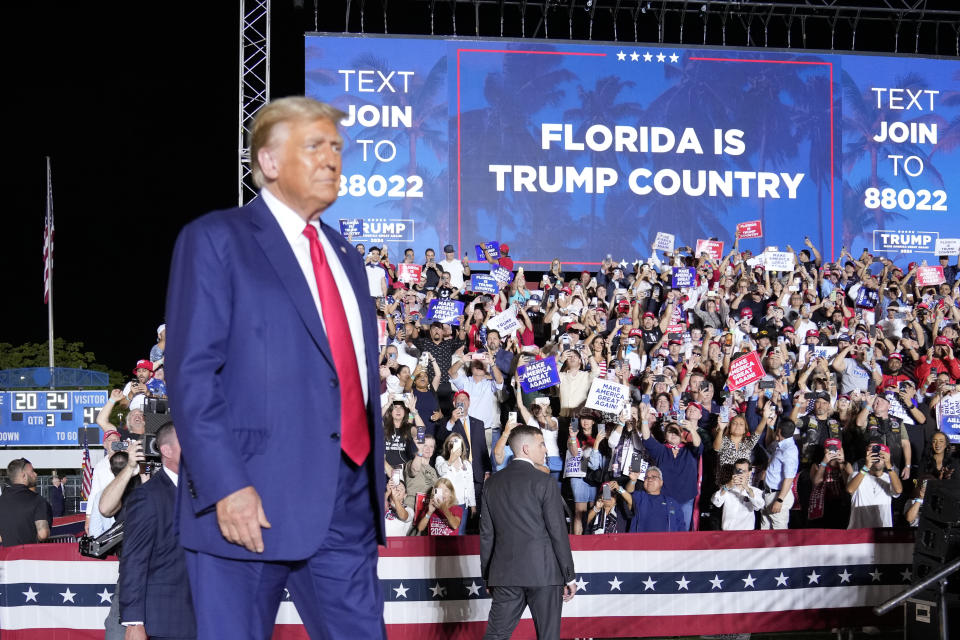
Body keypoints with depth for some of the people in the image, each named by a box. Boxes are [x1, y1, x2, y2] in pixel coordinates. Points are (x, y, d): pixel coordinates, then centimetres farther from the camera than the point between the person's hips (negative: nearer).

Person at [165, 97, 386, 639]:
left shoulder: (345, 256, 21)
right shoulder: (216, 240, -2)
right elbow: (192, 374, -10)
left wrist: (376, 479, 16)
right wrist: (226, 487, -19)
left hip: (348, 503, 6)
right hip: (250, 503, -6)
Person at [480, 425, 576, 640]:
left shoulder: (493, 482, 8)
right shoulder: (544, 482, -7)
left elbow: (486, 533, 10)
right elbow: (557, 531, -8)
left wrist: (487, 575, 16)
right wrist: (569, 576, -2)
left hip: (505, 573, 5)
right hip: (544, 573, -4)